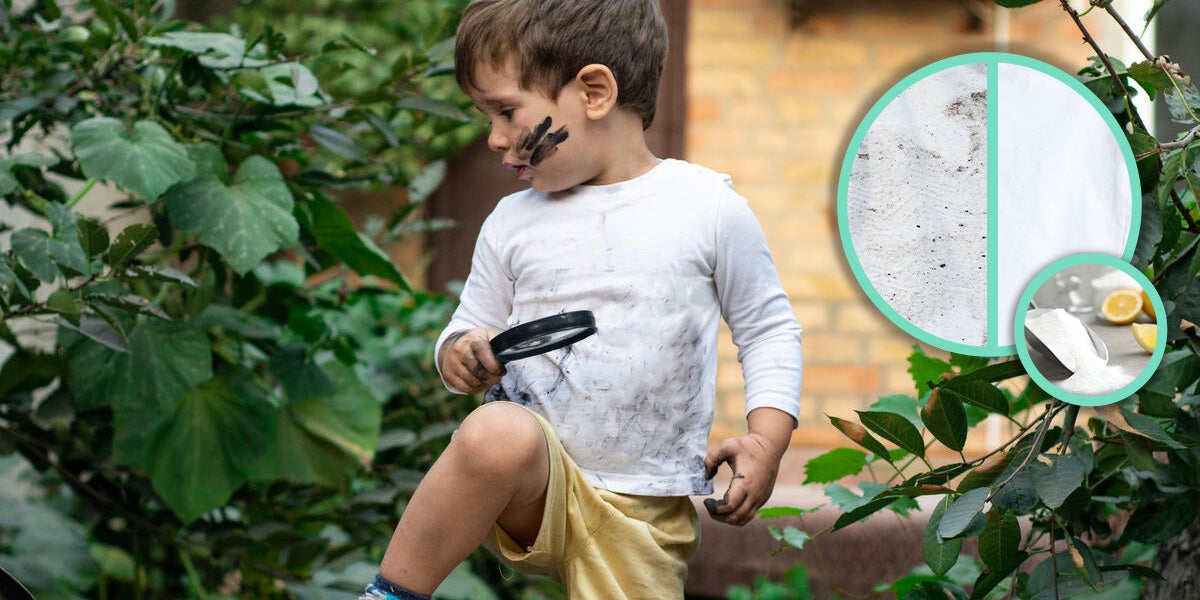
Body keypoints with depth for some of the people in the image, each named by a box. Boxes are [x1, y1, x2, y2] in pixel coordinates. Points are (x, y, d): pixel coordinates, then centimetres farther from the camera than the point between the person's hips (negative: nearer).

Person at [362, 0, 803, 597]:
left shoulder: (709, 208, -1)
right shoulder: (511, 224, 6)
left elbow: (768, 329, 8)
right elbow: (468, 331, 17)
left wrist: (766, 441, -5)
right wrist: (461, 356, -8)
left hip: (643, 517, 0)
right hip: (531, 489, 0)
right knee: (497, 433, -35)